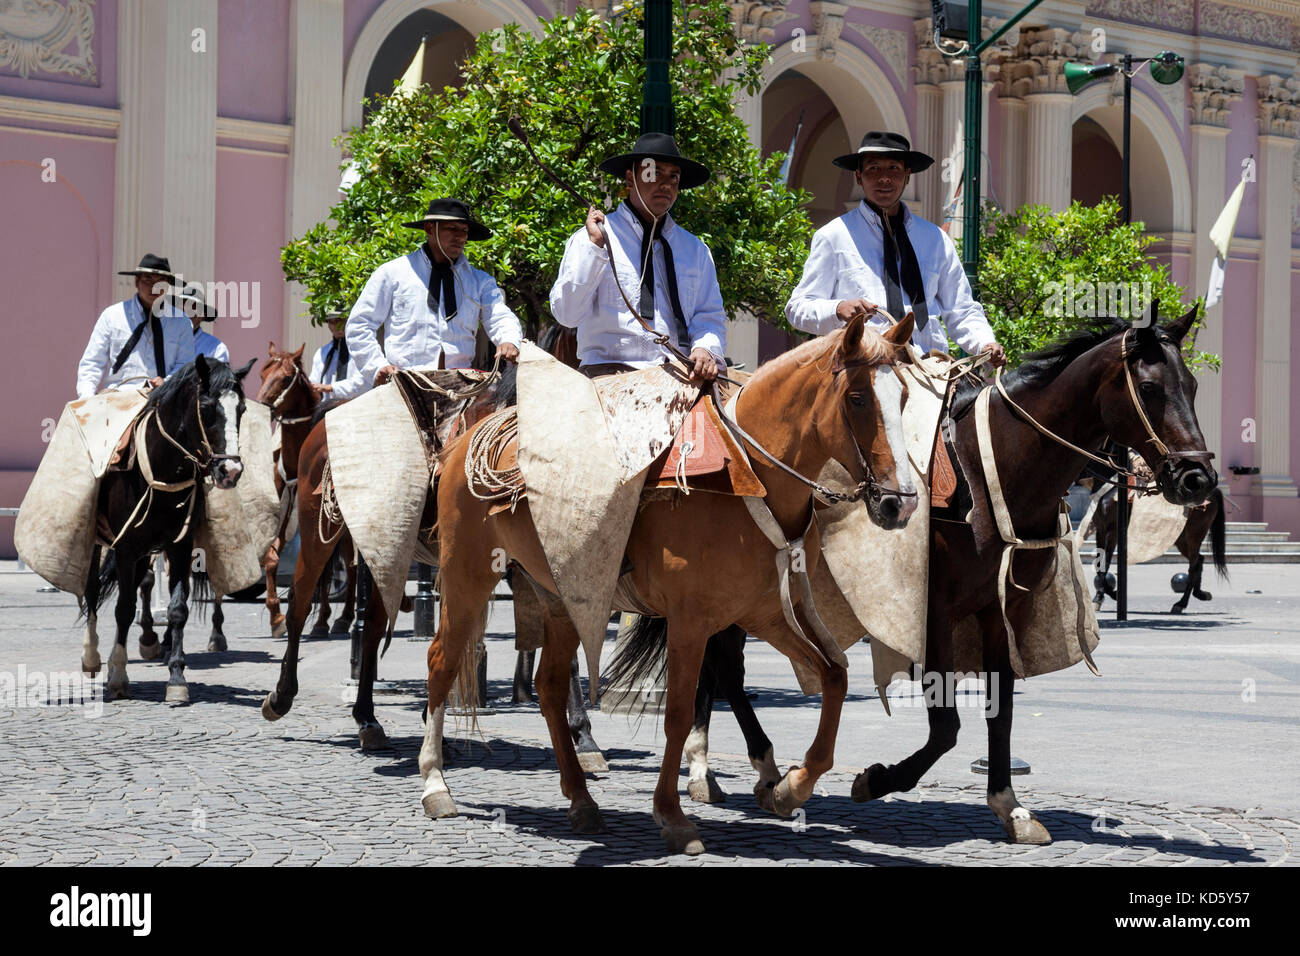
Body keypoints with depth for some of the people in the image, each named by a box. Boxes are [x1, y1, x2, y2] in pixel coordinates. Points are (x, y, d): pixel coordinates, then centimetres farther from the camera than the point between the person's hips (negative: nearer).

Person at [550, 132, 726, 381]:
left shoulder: (696, 250, 18)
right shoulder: (588, 239, 6)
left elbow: (710, 315, 18)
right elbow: (567, 315, -4)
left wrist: (706, 349, -5)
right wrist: (594, 246, -10)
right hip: (610, 369, -4)